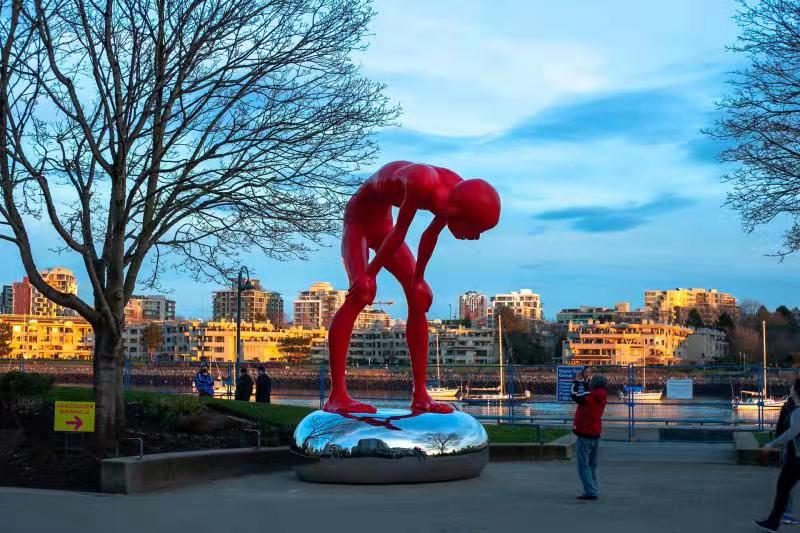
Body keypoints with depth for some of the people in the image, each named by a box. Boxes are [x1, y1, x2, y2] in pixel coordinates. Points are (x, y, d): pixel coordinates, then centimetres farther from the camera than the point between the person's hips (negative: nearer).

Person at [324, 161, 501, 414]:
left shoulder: (457, 192, -18)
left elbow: (430, 236, -6)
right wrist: (369, 275, -22)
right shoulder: (421, 182, -40)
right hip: (358, 219, -7)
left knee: (419, 297, -2)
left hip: (382, 223, 7)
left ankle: (420, 395, -1)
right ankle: (336, 396, -26)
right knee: (360, 294, -24)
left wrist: (418, 280, 0)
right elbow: (399, 232, -31)